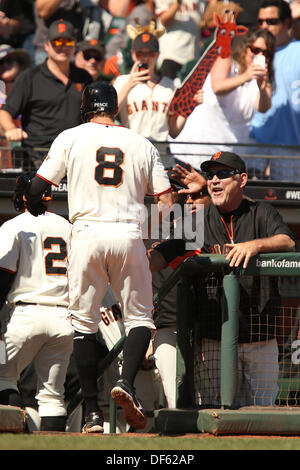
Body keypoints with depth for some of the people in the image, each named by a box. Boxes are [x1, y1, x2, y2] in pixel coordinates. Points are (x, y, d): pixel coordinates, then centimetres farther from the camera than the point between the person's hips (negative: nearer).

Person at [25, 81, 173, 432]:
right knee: (139, 316, 10)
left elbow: (35, 190, 4)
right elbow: (166, 202, 8)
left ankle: (93, 413, -1)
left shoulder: (70, 138, 6)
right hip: (129, 234, 1)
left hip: (87, 235, -1)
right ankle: (126, 381, -17)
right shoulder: (142, 145, 12)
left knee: (83, 321, 5)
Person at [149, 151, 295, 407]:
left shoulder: (262, 213, 7)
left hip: (261, 339, 0)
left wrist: (255, 245, -30)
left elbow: (287, 242, -11)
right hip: (216, 338, 0)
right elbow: (159, 257, 3)